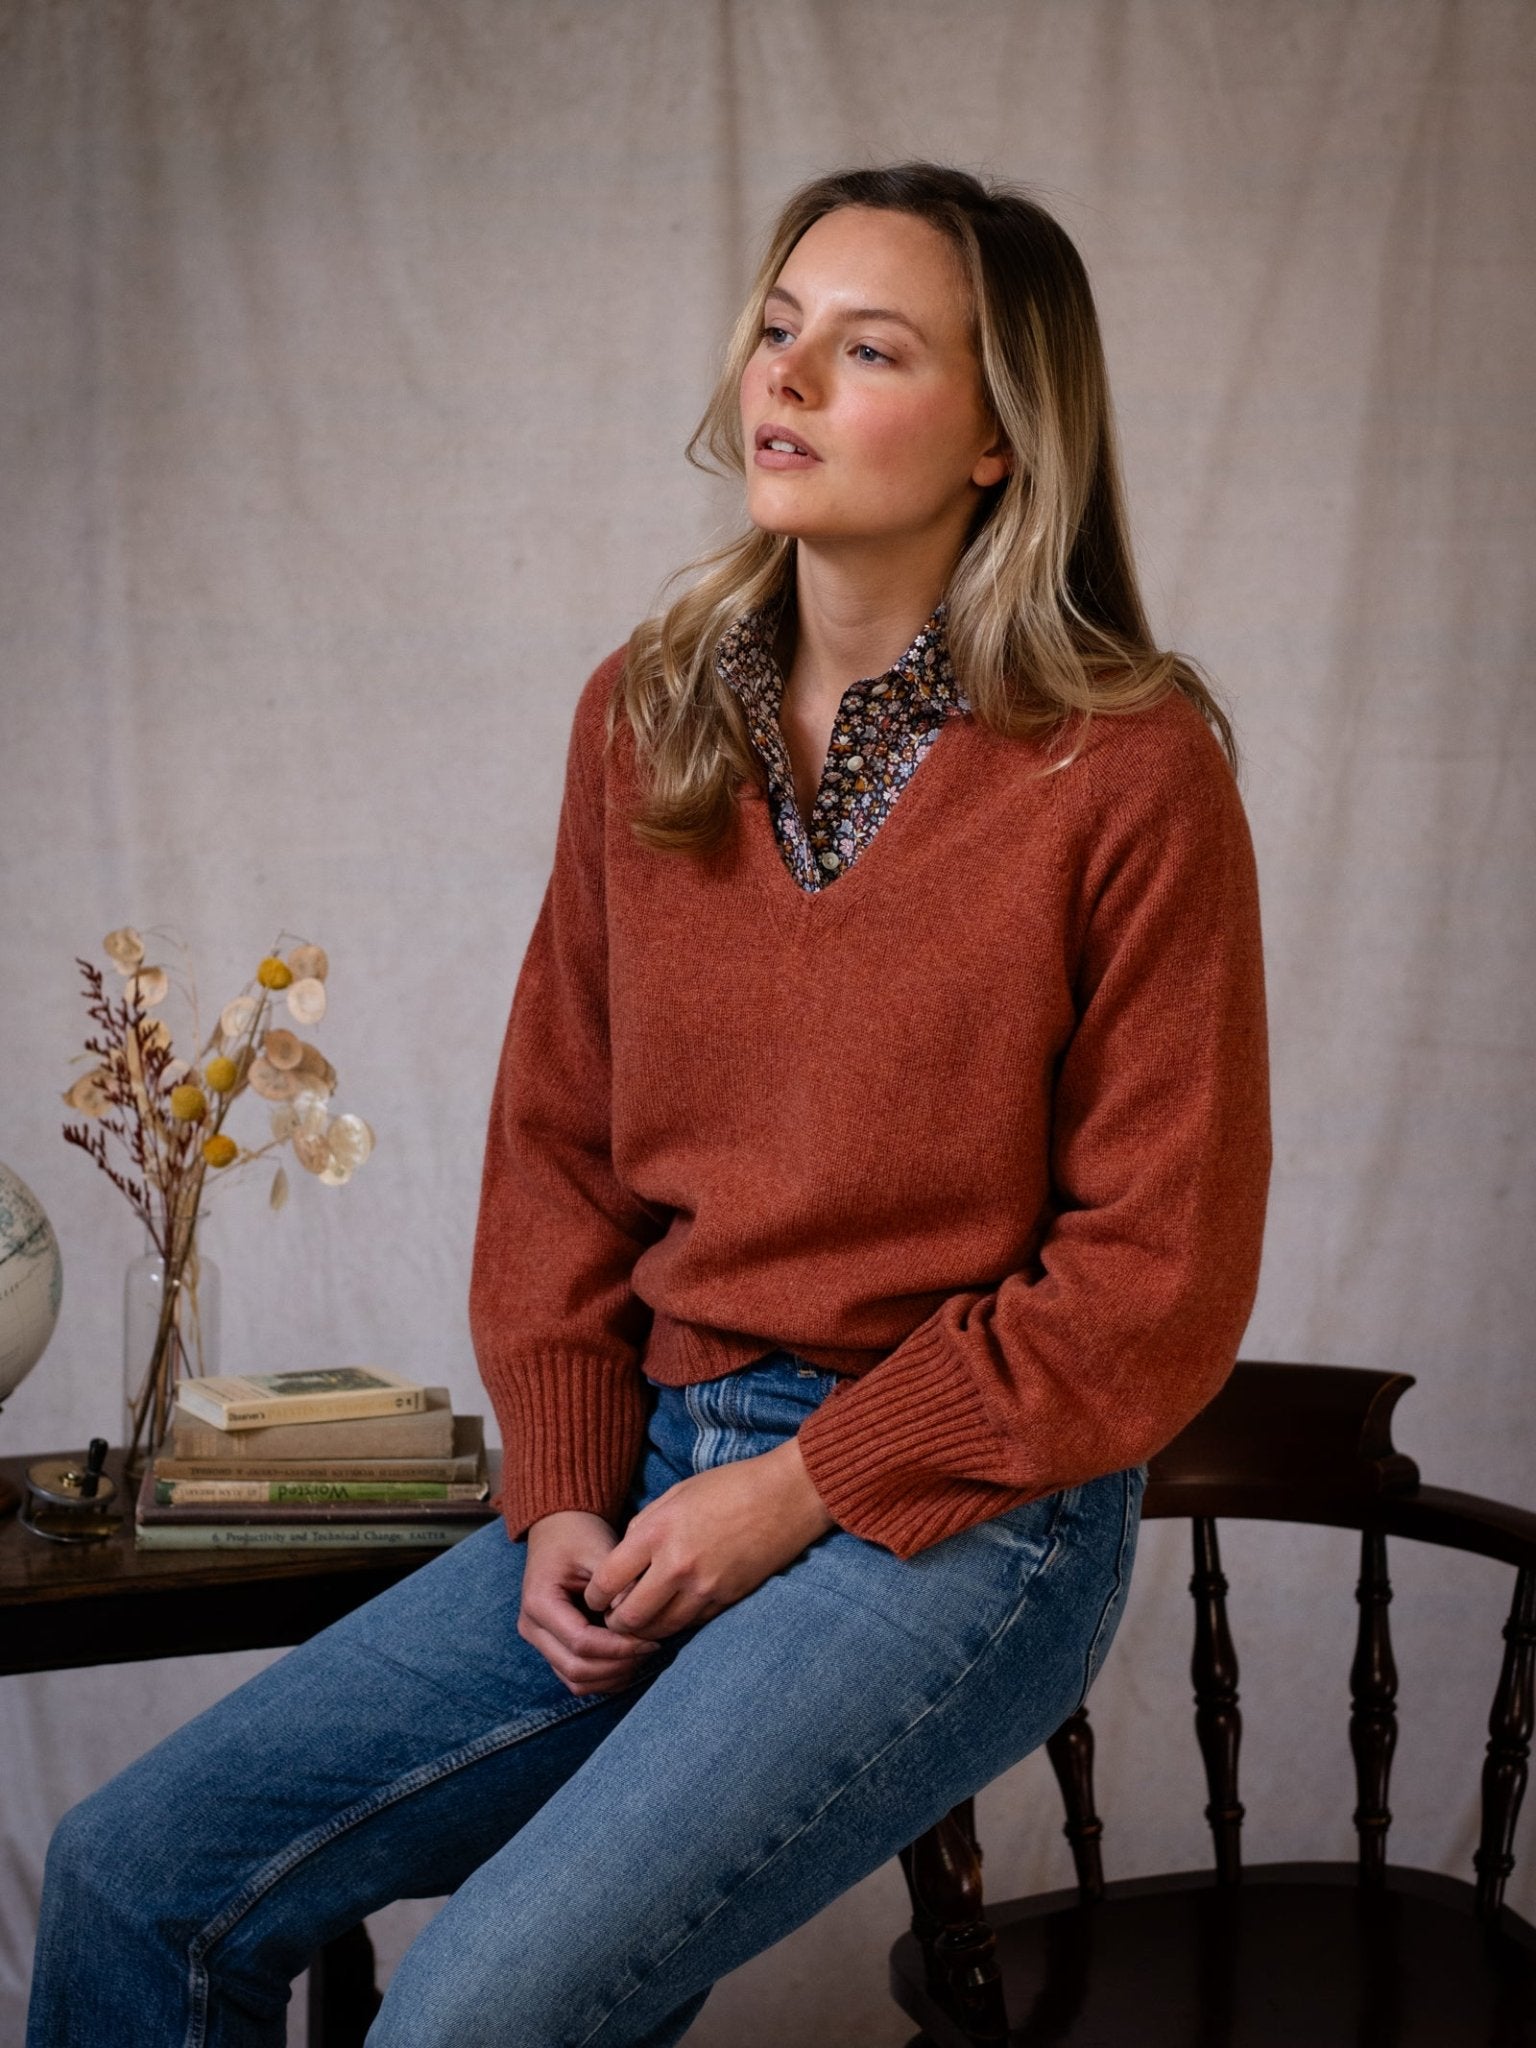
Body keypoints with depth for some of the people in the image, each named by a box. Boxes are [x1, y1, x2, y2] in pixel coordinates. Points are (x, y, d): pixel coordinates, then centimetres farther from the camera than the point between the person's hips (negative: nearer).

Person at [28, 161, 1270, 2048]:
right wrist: (562, 1491, -1)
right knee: (135, 1876, -4)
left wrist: (801, 1492, -12)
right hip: (653, 1468, 6)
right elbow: (557, 1140, 12)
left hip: (958, 1508, -5)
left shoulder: (1126, 766, -10)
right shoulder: (646, 718, 7)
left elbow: (1159, 1275, -9)